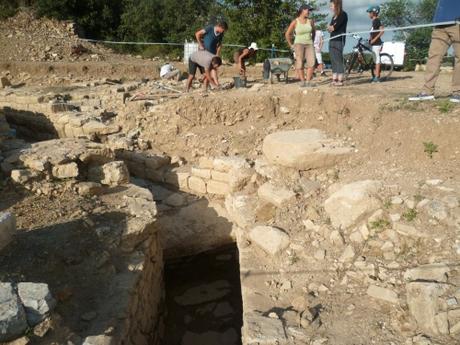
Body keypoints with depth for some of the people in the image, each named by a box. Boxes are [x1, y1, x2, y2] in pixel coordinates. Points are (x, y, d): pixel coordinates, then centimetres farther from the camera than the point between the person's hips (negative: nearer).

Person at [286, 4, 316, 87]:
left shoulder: (310, 21, 6)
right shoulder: (295, 22, -4)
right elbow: (287, 34, 3)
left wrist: (312, 43, 17)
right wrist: (291, 45, 3)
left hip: (309, 44, 3)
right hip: (299, 44, -3)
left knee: (311, 63, -13)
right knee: (300, 63, -12)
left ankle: (308, 82, -9)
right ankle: (302, 81, -7)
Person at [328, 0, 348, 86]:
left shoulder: (343, 14, -4)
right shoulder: (334, 16, 21)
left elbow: (335, 27, -13)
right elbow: (329, 29, 13)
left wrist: (331, 27, 5)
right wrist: (331, 27, -6)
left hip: (339, 40, -8)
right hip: (332, 40, 8)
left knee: (338, 60, -11)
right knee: (333, 61, 6)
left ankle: (340, 80, -12)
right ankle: (334, 80, 8)